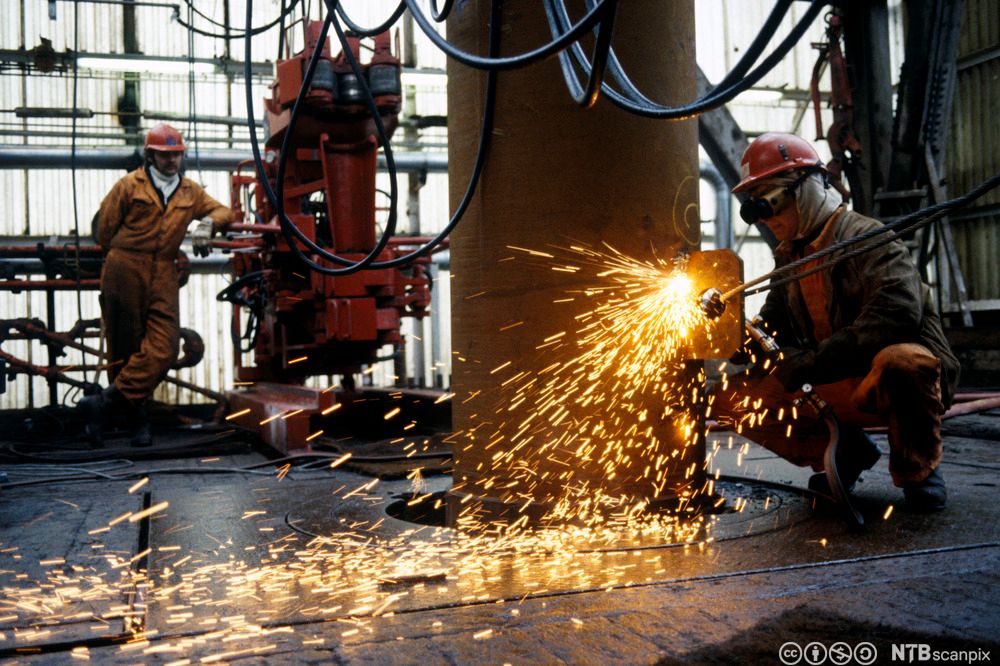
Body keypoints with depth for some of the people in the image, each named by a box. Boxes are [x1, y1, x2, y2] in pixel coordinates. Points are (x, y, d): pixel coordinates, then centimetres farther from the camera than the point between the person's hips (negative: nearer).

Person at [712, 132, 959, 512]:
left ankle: (919, 470, -12)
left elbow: (898, 314, -32)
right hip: (843, 390, 7)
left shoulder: (869, 239, -16)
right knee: (734, 398, -6)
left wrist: (812, 362, -32)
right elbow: (772, 330, 11)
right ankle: (845, 451, 7)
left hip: (900, 380, -6)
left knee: (901, 361, -42)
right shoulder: (789, 256, 8)